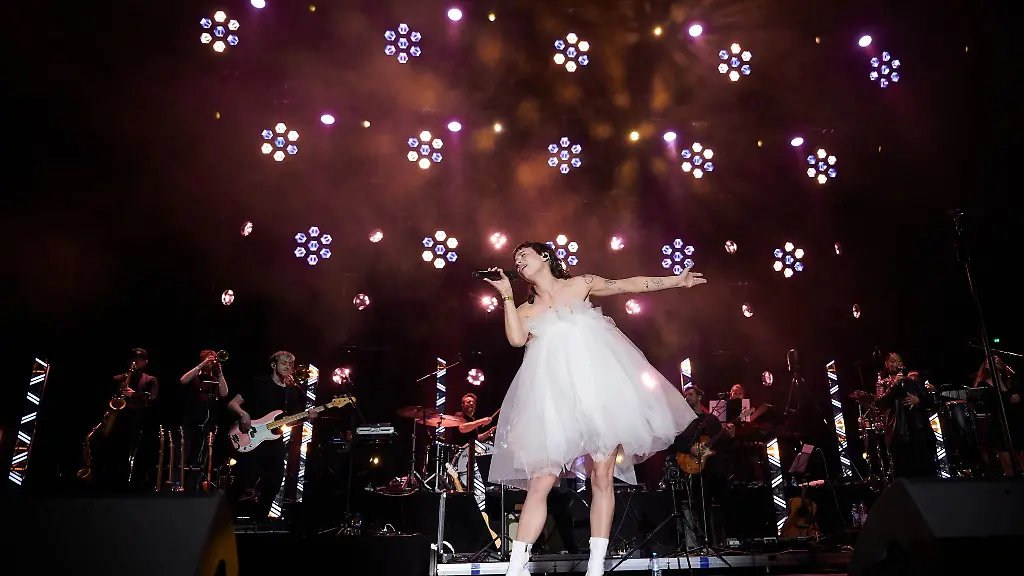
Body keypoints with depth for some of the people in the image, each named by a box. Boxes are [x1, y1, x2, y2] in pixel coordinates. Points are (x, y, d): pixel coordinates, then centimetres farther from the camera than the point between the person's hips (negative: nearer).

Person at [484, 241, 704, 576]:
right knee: (539, 484, -6)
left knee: (602, 478, -4)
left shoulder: (581, 284, 13)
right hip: (556, 396, 1)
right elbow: (517, 339, -3)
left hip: (598, 387, -1)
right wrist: (507, 296, 1)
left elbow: (631, 285, 17)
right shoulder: (526, 309, 17)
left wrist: (678, 280, 18)